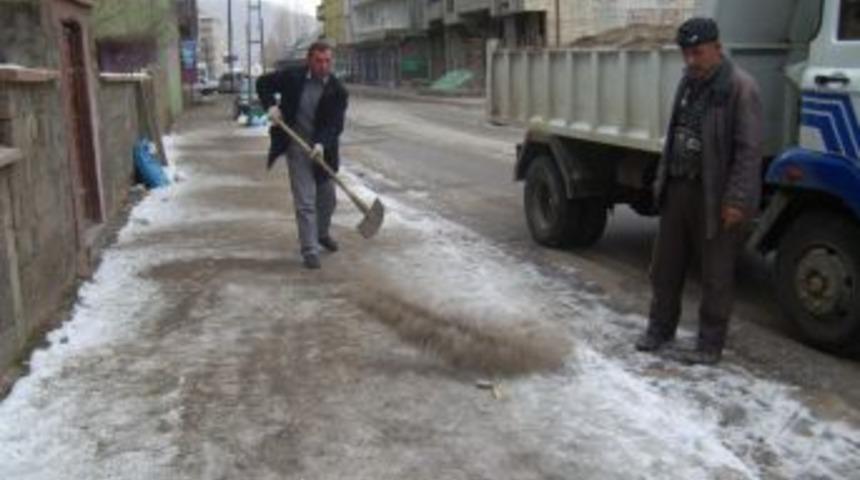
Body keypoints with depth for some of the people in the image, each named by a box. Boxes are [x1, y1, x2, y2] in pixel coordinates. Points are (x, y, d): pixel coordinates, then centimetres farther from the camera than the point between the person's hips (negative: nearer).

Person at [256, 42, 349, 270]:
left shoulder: (337, 91, -8)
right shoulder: (292, 77, -7)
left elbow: (335, 124, -14)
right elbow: (263, 83, 8)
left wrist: (322, 144, -31)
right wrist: (270, 105, -9)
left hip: (323, 149, 2)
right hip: (297, 148, -2)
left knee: (327, 198, 17)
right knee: (305, 202, -6)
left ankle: (322, 233, 45)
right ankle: (310, 251, -1)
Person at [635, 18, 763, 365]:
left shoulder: (740, 87, -14)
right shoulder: (689, 81, 11)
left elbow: (749, 149, -17)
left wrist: (736, 200, -20)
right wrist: (662, 179, 13)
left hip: (715, 197, -8)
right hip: (679, 189, 8)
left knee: (716, 275, 4)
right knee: (665, 265, 15)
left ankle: (709, 347, 15)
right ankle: (659, 330, 30)